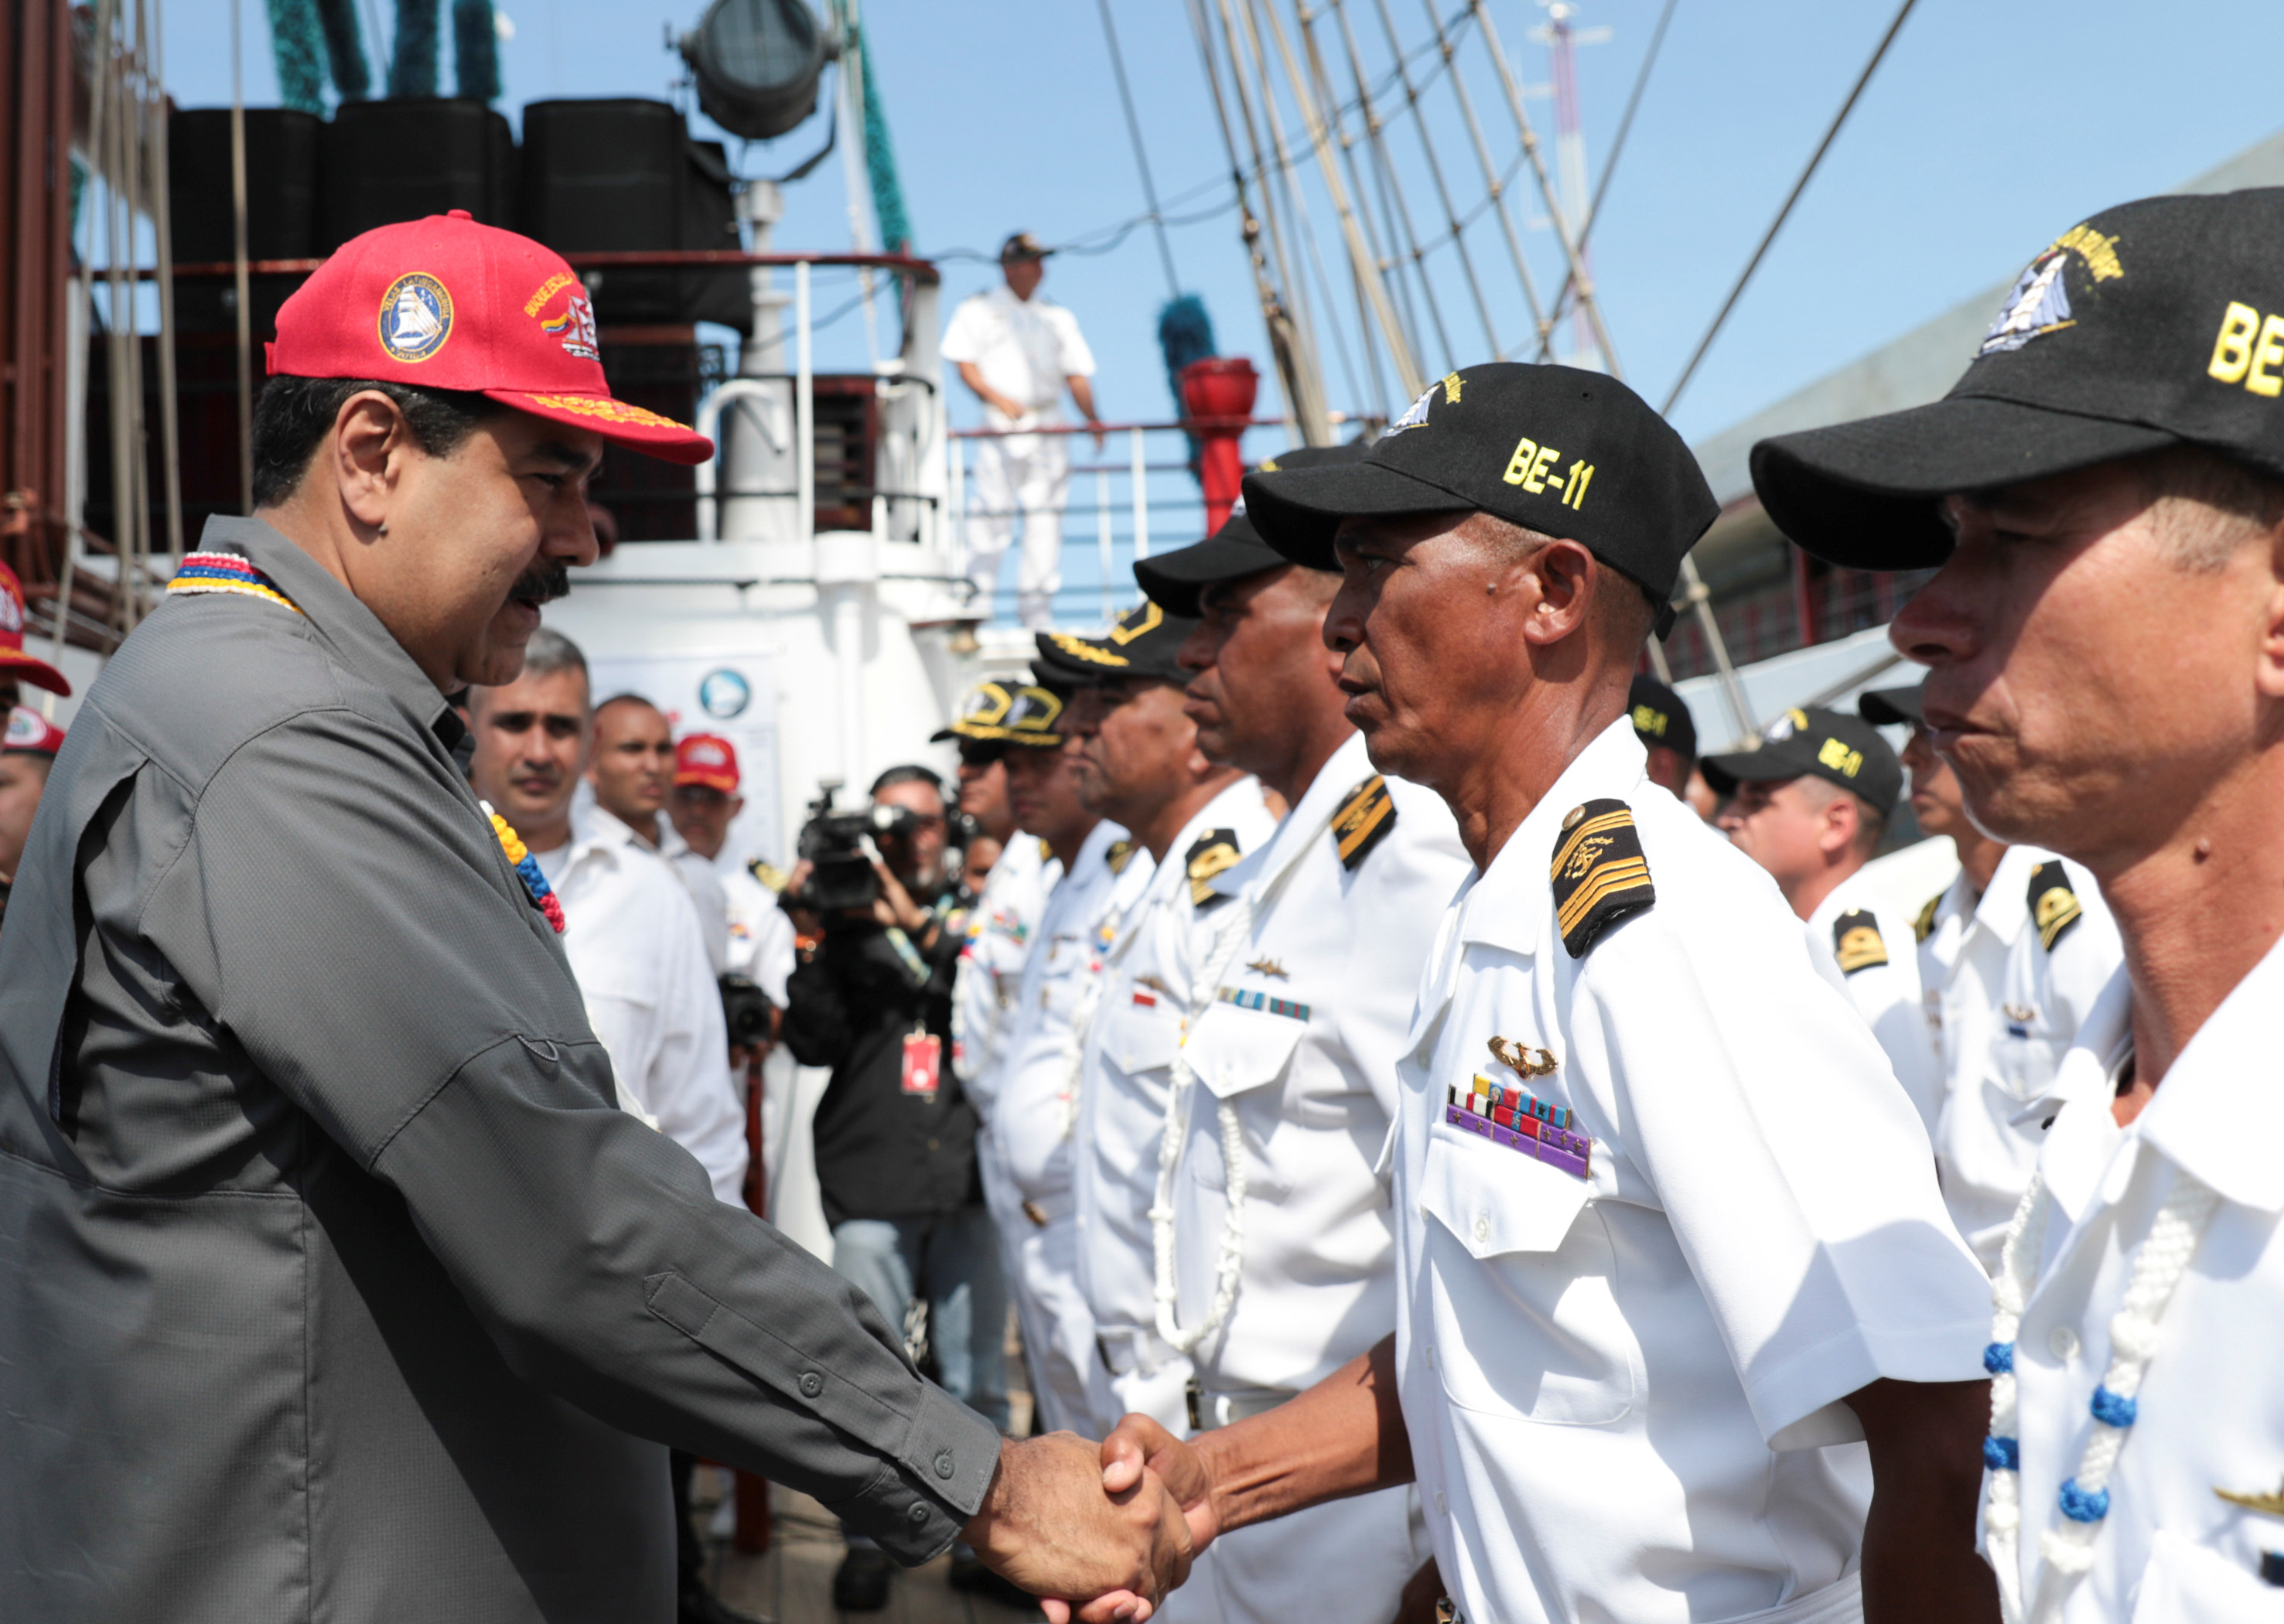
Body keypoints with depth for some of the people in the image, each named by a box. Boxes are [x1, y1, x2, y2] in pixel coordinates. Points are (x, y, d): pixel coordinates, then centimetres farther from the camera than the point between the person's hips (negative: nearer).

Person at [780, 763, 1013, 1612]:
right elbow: (814, 1042, 2)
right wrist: (813, 941, -8)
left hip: (968, 1179, 1)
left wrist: (921, 928, -12)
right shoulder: (845, 922, 10)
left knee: (978, 1377, 5)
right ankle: (867, 1542, 11)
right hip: (871, 1184, -1)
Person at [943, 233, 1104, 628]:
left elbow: (1075, 374, 15)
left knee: (1045, 514, -1)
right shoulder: (978, 309, 9)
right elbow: (965, 364, 1)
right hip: (1001, 429, -4)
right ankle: (978, 600, -6)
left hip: (1050, 427, 4)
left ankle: (1037, 609, 2)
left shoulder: (1057, 317, 20)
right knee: (992, 511, -10)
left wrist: (1091, 417, -1)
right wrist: (998, 398, -15)